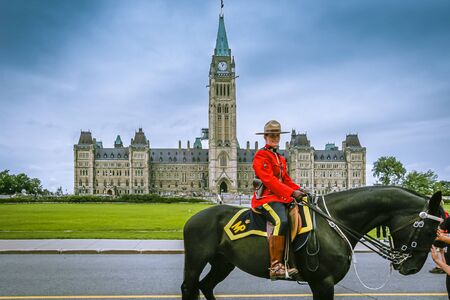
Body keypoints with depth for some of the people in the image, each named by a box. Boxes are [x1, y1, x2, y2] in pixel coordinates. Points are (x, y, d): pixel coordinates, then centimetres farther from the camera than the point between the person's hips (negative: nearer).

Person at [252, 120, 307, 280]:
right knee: (281, 221, -32)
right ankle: (275, 266, -28)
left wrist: (298, 189, 3)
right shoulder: (261, 156, -4)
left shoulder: (280, 158, 25)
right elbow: (269, 180, -16)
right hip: (266, 197, -9)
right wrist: (291, 193, -24)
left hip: (281, 197, 9)